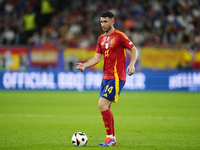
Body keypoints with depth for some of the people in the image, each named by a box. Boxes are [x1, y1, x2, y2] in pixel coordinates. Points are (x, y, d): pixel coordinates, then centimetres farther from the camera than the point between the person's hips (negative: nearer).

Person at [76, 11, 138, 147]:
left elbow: (134, 50, -5)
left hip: (117, 78, -8)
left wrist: (132, 64, -21)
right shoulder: (101, 39, 13)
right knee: (105, 108, 8)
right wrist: (85, 65, -6)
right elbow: (97, 58, 11)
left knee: (103, 105, -15)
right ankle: (112, 139, 15)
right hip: (106, 77, 8)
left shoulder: (120, 36, -8)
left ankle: (110, 137, -7)